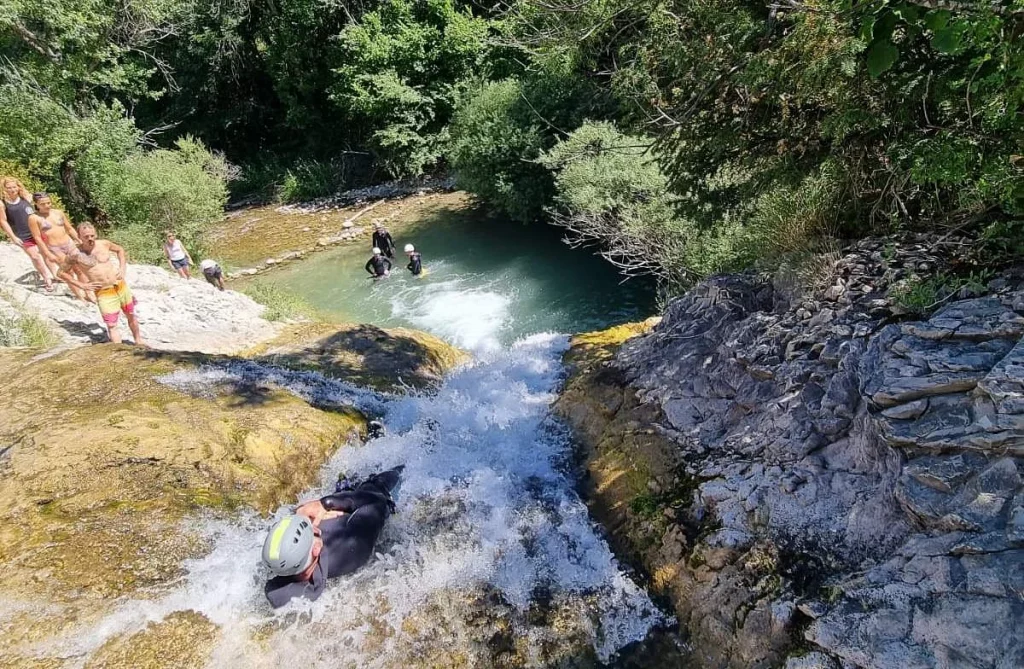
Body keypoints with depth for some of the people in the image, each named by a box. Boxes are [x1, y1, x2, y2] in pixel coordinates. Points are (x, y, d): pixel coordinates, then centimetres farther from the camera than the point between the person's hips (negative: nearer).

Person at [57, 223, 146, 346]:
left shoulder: (104, 244, -1)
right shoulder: (75, 255, -9)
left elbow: (120, 250, 19)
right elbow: (61, 272, 2)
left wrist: (122, 268, 7)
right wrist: (82, 285, -6)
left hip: (121, 286, 4)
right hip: (104, 294, -3)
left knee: (131, 316, 17)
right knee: (111, 325, -7)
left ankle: (138, 341, 36)